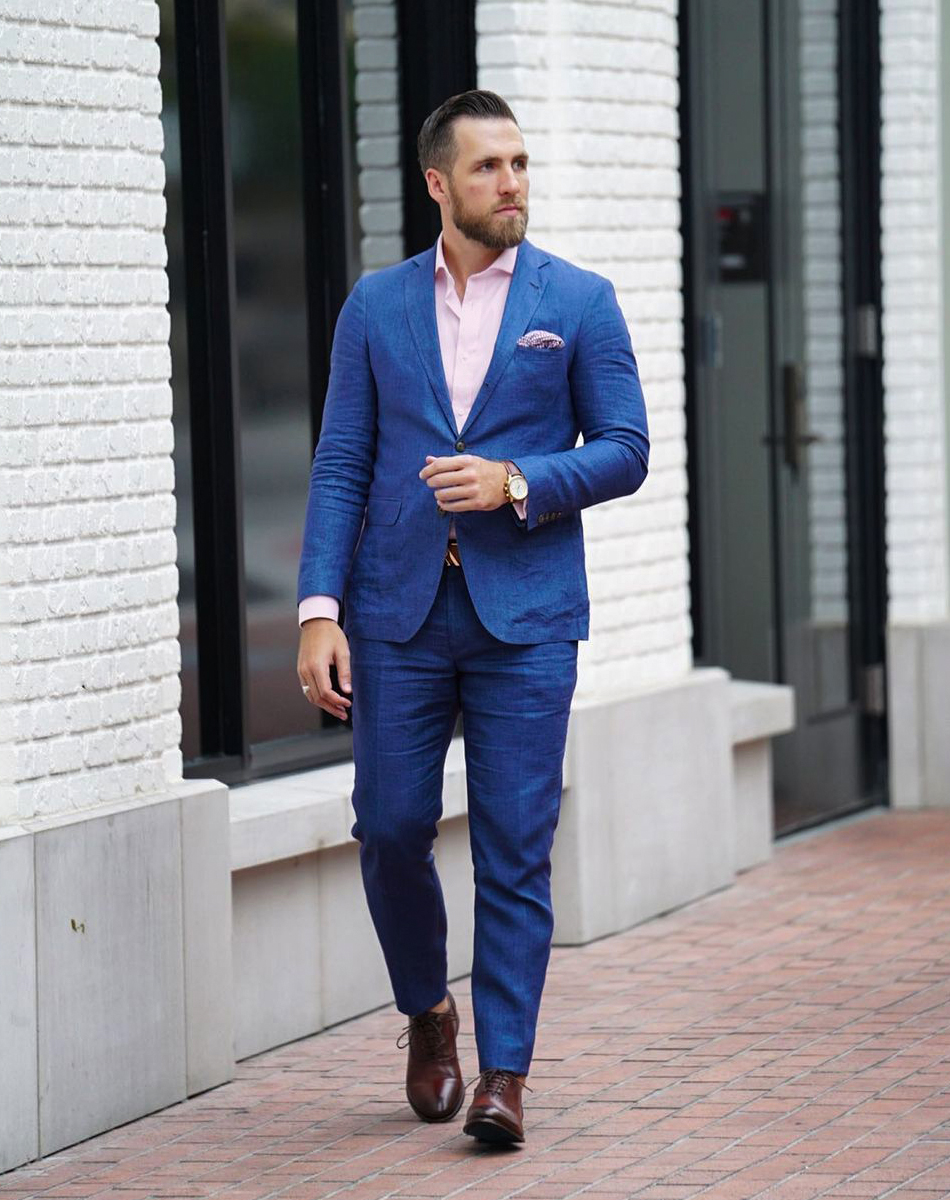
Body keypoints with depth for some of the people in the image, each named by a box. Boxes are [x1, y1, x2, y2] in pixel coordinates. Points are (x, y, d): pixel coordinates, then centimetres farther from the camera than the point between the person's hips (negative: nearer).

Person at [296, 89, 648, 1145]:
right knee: (390, 826, 1)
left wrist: (518, 483, -14)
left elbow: (624, 450, 3)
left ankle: (503, 1072, 2)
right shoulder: (376, 307, 8)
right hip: (399, 611, 2)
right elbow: (339, 467, 6)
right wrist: (319, 610, -4)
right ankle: (427, 1013, 26)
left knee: (514, 850, -4)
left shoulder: (578, 302, 4)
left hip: (525, 613, -2)